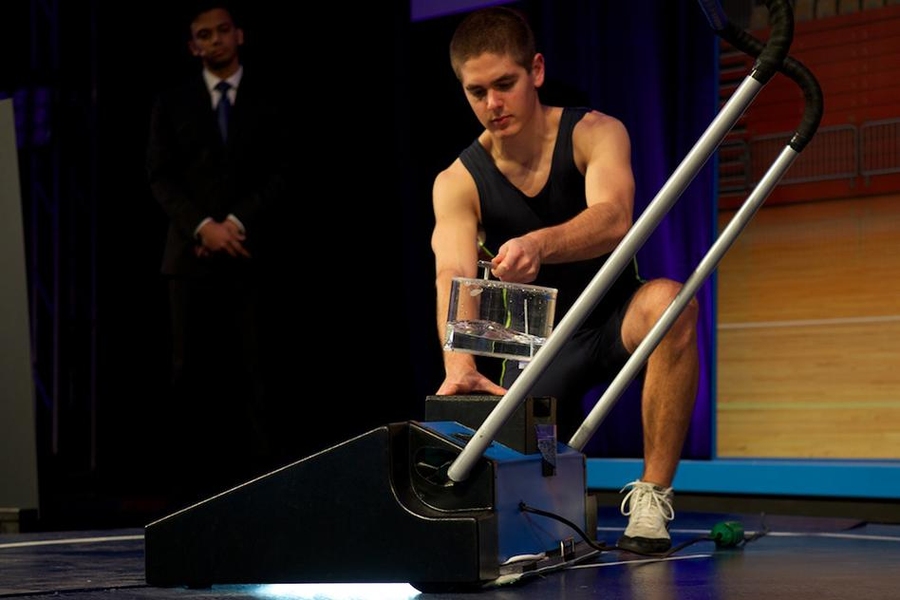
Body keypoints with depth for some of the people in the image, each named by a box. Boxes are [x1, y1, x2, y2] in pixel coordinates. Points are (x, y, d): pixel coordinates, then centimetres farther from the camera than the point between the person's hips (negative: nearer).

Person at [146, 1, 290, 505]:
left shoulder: (267, 100, 11)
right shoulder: (172, 104, 12)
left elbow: (280, 175, 3)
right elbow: (162, 177, 4)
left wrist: (237, 223, -11)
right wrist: (202, 226, -11)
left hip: (248, 252, -1)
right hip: (191, 252, 1)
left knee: (250, 367, -5)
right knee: (192, 369, 0)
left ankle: (257, 477, -5)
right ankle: (194, 478, 2)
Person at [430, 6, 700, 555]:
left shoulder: (595, 134, -16)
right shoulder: (457, 183, -12)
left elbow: (613, 220, -37)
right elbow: (452, 277, -30)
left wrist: (539, 244, -60)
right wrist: (460, 365, -51)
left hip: (614, 319, -2)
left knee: (669, 303, -36)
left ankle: (651, 498, -27)